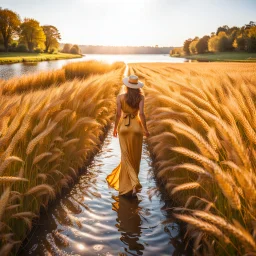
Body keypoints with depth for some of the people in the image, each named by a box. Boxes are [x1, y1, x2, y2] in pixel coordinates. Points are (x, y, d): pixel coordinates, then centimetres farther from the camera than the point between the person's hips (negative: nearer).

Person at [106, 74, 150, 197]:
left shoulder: (120, 97, -4)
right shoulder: (141, 97, -5)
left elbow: (118, 114, -8)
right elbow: (141, 114, -14)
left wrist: (115, 128, 6)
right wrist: (145, 129, -4)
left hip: (124, 127, 0)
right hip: (136, 127, 1)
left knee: (127, 157, 1)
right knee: (135, 156, 16)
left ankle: (133, 183, -13)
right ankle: (130, 182, 26)